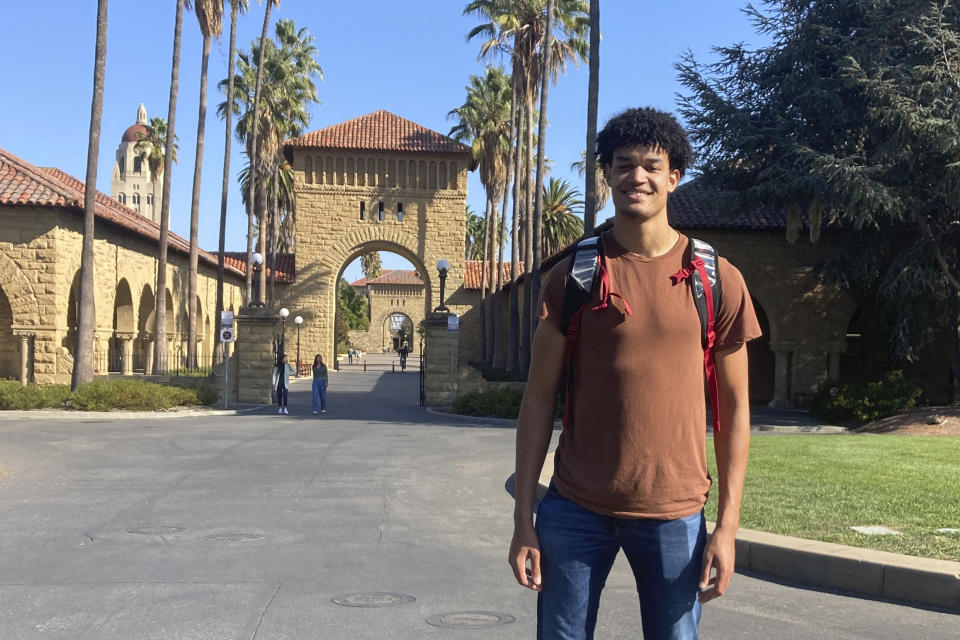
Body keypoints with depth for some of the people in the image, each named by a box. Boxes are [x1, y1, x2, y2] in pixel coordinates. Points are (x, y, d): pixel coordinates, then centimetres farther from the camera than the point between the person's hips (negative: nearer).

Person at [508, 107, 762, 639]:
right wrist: (522, 520, -4)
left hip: (674, 515, 0)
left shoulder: (718, 280, 0)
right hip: (575, 511, 0)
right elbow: (539, 399, 0)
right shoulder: (572, 276, -1)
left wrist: (727, 527, -2)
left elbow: (734, 408, 3)